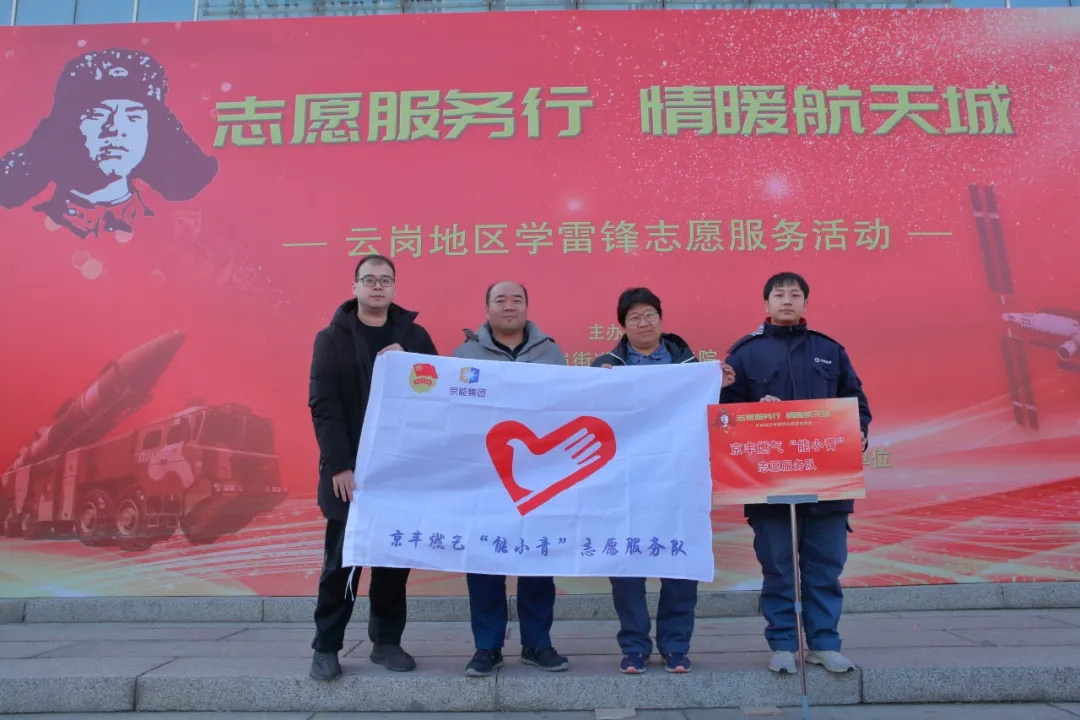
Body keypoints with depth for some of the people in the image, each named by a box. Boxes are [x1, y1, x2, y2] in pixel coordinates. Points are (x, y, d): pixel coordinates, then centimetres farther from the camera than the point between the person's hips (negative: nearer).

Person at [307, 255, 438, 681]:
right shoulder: (332, 338, 1)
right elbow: (323, 405, -7)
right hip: (350, 470, -2)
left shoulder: (414, 336, 8)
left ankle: (387, 641, 22)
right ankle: (326, 647, 18)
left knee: (395, 559, 8)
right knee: (342, 561, 4)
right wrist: (339, 465, -15)